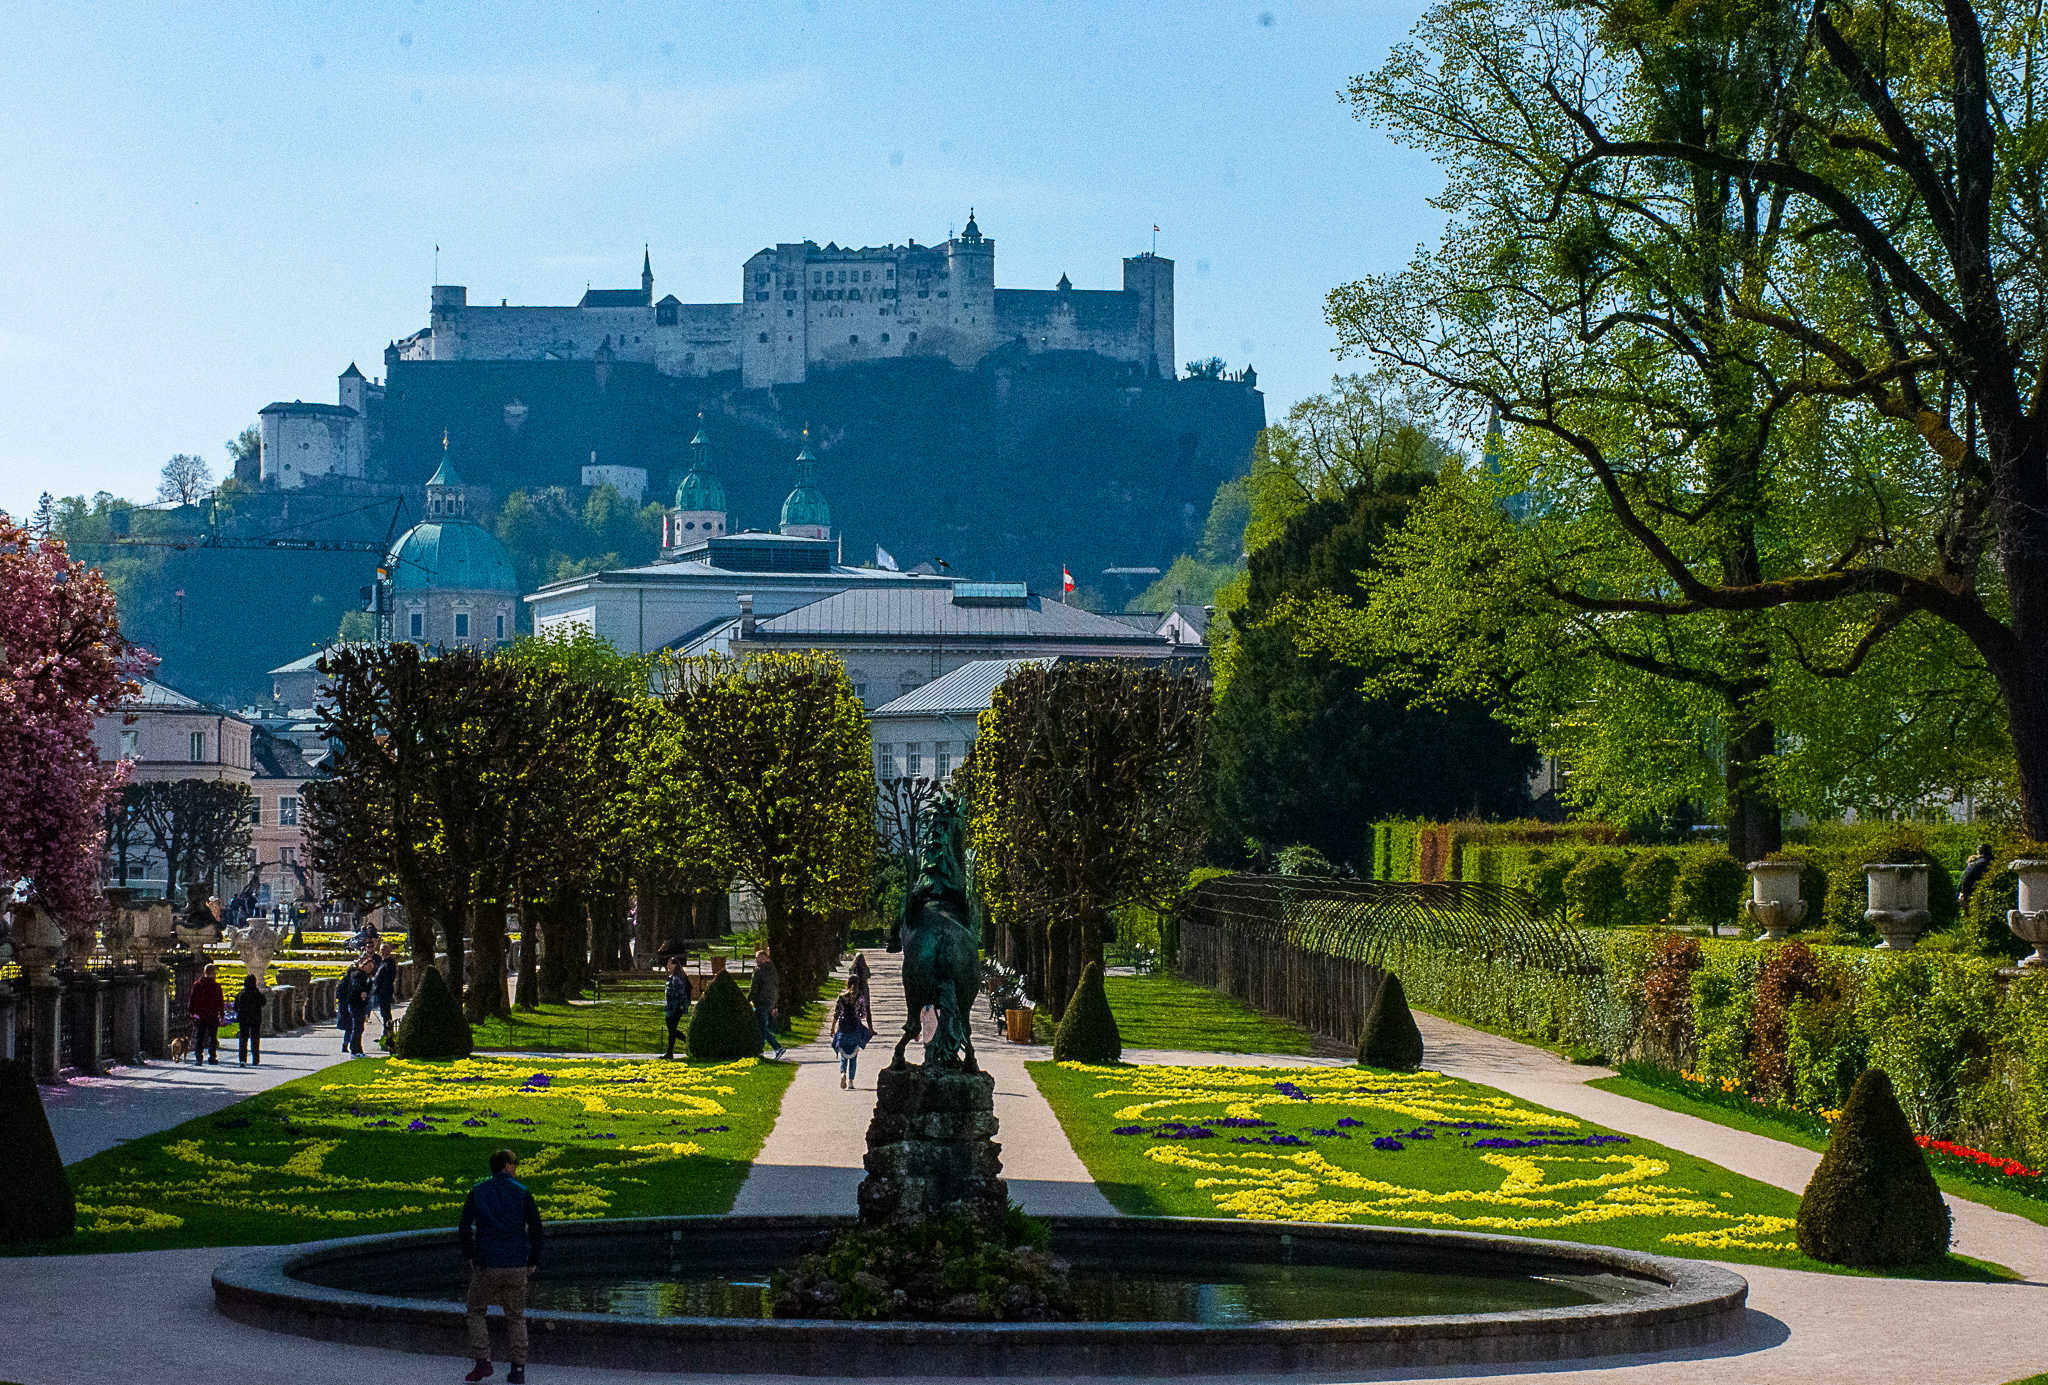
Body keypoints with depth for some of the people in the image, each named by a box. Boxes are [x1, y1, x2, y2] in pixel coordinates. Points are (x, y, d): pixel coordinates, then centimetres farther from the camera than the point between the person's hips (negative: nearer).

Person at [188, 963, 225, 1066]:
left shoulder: (196, 984, 2)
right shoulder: (216, 986, -6)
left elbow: (192, 1000, 6)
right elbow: (220, 1002, -3)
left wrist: (191, 1013, 13)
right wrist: (222, 1016, 2)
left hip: (199, 1016, 2)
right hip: (212, 1017, -2)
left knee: (198, 1038, 6)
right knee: (212, 1037, 7)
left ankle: (198, 1058, -1)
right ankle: (212, 1058, 5)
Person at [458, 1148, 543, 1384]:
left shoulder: (477, 1192, 2)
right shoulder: (522, 1193, 0)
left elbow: (464, 1229, -2)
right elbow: (535, 1229, -1)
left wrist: (469, 1256, 10)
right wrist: (533, 1262, 8)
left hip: (486, 1266, -1)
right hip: (517, 1266, 1)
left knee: (476, 1311, 17)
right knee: (515, 1316, 14)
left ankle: (483, 1362, 4)